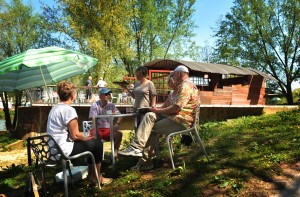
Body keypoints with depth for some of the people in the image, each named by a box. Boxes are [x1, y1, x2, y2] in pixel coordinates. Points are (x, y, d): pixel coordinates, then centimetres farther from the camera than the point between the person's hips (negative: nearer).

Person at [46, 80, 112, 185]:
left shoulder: (54, 108, 11)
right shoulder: (69, 110, -18)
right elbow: (75, 135, -20)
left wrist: (85, 137, 14)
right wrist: (86, 138, 0)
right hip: (63, 151, -10)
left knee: (90, 142, 24)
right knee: (97, 144, 4)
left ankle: (91, 172, 33)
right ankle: (97, 176, 15)